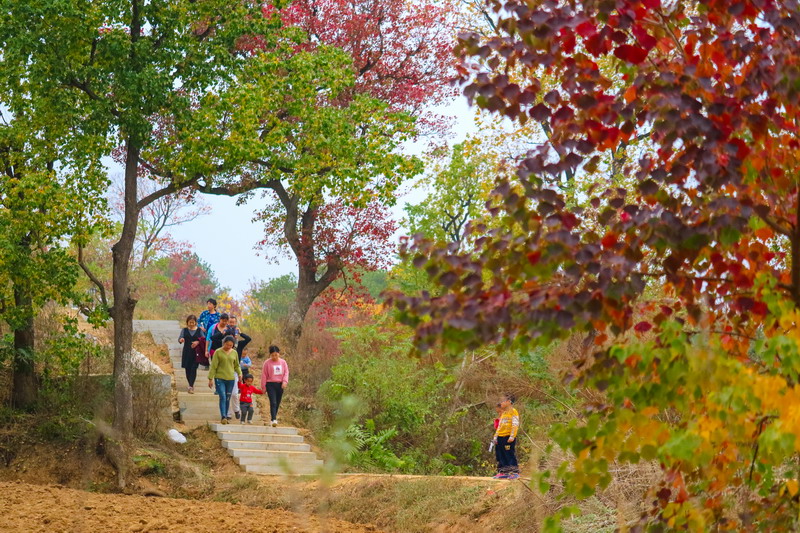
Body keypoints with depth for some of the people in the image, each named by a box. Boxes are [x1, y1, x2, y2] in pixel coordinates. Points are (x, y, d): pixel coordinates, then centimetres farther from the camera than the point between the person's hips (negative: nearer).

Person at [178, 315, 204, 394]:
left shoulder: (199, 330, 5)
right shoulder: (184, 330, 7)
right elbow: (180, 338, -4)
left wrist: (198, 342, -18)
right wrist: (181, 340, -29)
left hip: (196, 353, -2)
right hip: (187, 352, 2)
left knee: (194, 369, -11)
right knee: (187, 369, 5)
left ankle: (191, 386, -15)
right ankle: (191, 385, 20)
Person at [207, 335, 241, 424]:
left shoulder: (234, 353, 9)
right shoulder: (218, 352, -3)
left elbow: (236, 366, 20)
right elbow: (213, 366, -3)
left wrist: (239, 373, 2)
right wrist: (210, 378, -6)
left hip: (231, 379, 4)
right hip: (220, 378, -4)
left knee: (227, 399, 8)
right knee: (222, 397, -15)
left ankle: (226, 416, 17)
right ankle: (223, 417, -21)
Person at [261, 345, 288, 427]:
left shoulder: (283, 362, 7)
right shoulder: (267, 363, -3)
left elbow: (286, 372, 8)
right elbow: (264, 375, 0)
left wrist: (285, 381, -9)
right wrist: (263, 386, -2)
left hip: (280, 384, 4)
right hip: (270, 384, -4)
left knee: (277, 403, 9)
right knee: (273, 402, -14)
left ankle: (274, 417, 24)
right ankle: (274, 419, -20)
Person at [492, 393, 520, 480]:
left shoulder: (513, 412, -5)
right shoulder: (503, 413, 20)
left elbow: (515, 425, -11)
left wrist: (512, 436, -19)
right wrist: (495, 437, 18)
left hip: (508, 437, -8)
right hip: (500, 437, 8)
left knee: (510, 455, -9)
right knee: (500, 455, 8)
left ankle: (515, 472, -6)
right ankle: (503, 472, 14)